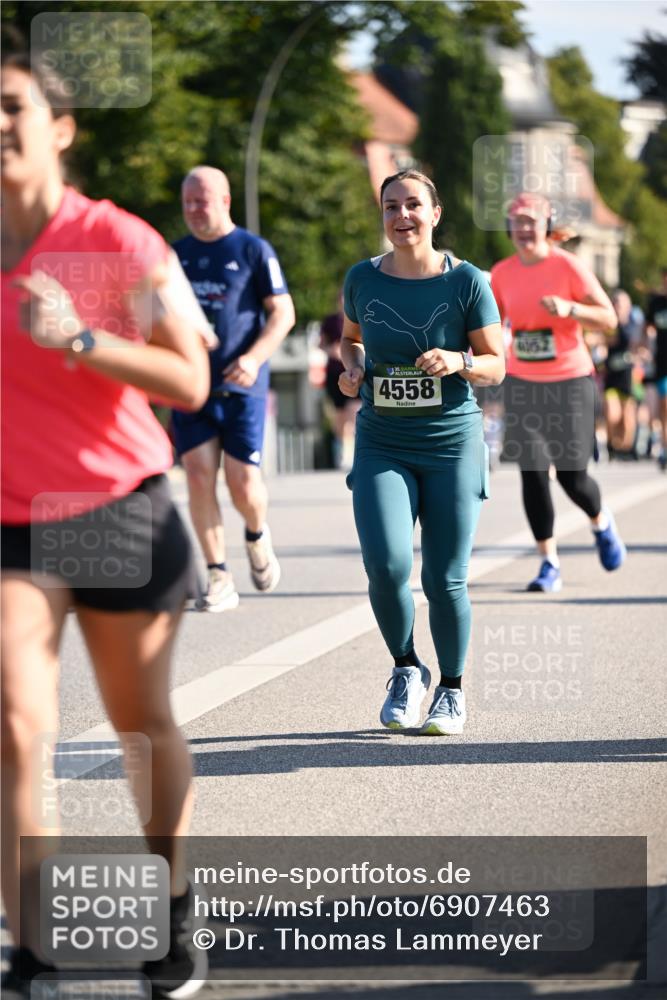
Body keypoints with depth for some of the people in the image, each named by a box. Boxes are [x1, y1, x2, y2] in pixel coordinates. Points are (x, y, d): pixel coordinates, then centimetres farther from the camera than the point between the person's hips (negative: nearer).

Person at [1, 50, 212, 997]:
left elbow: (191, 383, -14)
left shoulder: (120, 242, -9)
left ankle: (174, 915, 31)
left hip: (122, 514, -2)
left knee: (143, 724, 11)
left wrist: (77, 339, -25)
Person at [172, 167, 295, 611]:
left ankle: (258, 536, 27)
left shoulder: (254, 250, -1)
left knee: (242, 482, -7)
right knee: (199, 476, -7)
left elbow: (282, 313, -4)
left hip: (241, 387, -4)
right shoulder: (177, 254, 13)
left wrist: (255, 358, -18)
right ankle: (219, 578, -2)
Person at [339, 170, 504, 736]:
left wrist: (458, 361, -20)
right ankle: (406, 670, 11)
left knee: (445, 580, 1)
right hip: (382, 445, 1)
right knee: (386, 566, -16)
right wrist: (353, 370, 0)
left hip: (452, 442, -1)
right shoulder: (363, 280, 3)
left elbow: (496, 366, 0)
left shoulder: (466, 282, -4)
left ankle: (452, 690, 25)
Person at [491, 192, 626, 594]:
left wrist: (569, 308, -26)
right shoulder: (503, 273, 3)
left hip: (570, 383, -3)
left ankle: (602, 524, 32)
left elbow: (609, 319, -9)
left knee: (572, 477, -3)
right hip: (523, 384, 3)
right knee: (532, 474, -5)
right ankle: (550, 565, 4)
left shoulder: (569, 266, -9)